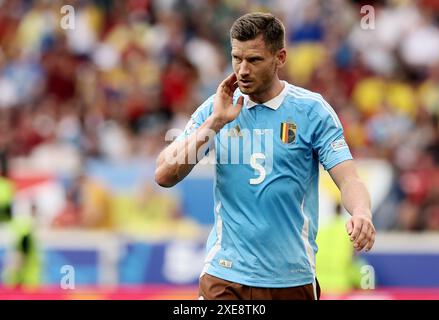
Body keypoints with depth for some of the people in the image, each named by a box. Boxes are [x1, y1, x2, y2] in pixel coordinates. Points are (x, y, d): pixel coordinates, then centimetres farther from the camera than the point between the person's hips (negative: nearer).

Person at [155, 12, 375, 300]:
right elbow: (164, 176, -3)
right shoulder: (216, 109, 3)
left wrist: (361, 213, -31)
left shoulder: (312, 109, -3)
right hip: (224, 277, 1)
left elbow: (348, 179, -9)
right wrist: (216, 122, -11)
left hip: (292, 279, -1)